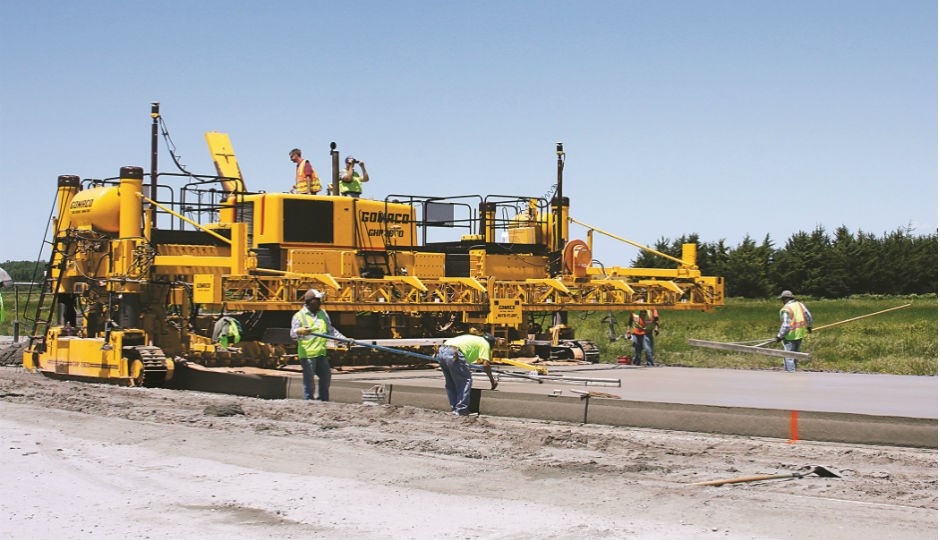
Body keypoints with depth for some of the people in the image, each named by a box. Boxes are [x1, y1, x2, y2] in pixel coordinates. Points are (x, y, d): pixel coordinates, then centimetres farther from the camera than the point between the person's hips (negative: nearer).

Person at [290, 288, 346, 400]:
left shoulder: (323, 314, 13)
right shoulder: (299, 316, -7)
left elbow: (331, 330, 21)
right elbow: (293, 333, -18)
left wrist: (345, 339, 13)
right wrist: (300, 331, -42)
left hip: (321, 354, 6)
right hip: (307, 354, -6)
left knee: (326, 378, 12)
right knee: (309, 382, -3)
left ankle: (324, 401, 25)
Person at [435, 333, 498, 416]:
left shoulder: (473, 339, 37)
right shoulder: (485, 344, 14)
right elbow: (485, 364, 5)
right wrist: (492, 380, 17)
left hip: (440, 351, 8)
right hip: (453, 353, -8)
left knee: (450, 383, 21)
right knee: (466, 381, 4)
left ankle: (454, 408, 23)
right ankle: (461, 410, 4)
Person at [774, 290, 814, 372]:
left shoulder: (786, 309, -17)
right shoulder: (800, 304, 5)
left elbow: (785, 325, -20)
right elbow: (809, 317, 11)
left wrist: (779, 336, -11)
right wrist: (809, 327, 30)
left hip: (790, 336, -8)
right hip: (800, 334, 8)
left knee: (789, 356, -3)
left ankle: (791, 372, -7)